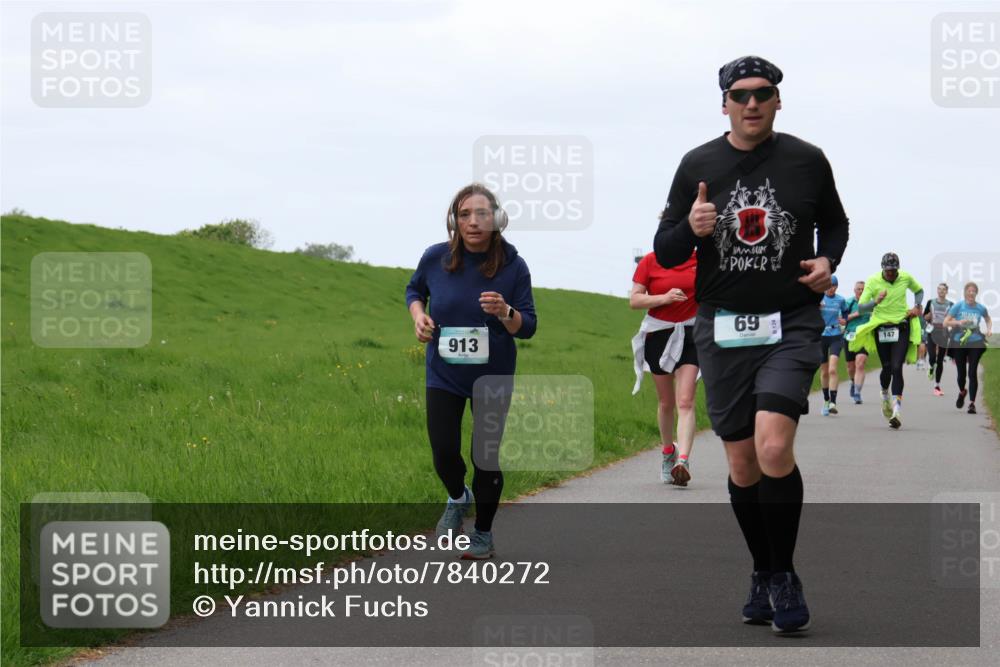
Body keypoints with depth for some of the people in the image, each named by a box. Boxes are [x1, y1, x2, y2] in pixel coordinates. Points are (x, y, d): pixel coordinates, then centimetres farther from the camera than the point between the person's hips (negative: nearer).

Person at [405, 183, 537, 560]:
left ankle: (483, 533, 26)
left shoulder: (513, 266, -13)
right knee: (444, 452, -4)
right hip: (444, 375, 1)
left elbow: (528, 327, -10)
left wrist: (504, 313, -31)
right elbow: (414, 289, 13)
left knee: (486, 457, 4)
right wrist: (418, 315, -8)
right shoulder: (436, 258, -10)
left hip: (493, 377, -1)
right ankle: (457, 499, 32)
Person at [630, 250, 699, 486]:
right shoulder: (650, 262, -3)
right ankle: (668, 452, 35)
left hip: (690, 335, -1)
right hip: (658, 334, 1)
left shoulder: (699, 260, 1)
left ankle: (683, 461, -24)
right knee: (666, 402, 12)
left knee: (685, 402, -14)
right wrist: (664, 298, -20)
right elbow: (634, 300, -6)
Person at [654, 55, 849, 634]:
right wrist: (690, 230, -15)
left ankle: (785, 575, -2)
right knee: (742, 465, 7)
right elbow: (665, 253, 7)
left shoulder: (807, 161, 2)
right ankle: (764, 574, 27)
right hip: (722, 329, 2)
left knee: (774, 449, -20)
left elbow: (835, 223, 19)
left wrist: (827, 260, -2)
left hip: (792, 325, -2)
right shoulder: (698, 166, 3)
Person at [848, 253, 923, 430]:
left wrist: (917, 306, 4)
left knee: (896, 368, -13)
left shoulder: (906, 278, 0)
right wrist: (875, 302, -30)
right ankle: (885, 396, 35)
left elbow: (919, 290, 22)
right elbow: (861, 307, -11)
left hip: (902, 328, 0)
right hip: (881, 328, 0)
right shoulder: (873, 281, -6)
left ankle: (897, 410, -16)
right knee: (887, 368, 1)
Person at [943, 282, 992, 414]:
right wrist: (958, 322, -20)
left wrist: (989, 329, 2)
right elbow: (945, 323, -5)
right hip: (959, 343, 0)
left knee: (973, 372, -8)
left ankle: (972, 403, -3)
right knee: (961, 372, 7)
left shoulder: (981, 308, 0)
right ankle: (962, 392, 40)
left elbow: (988, 319, 22)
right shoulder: (958, 306, -5)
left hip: (975, 343, 0)